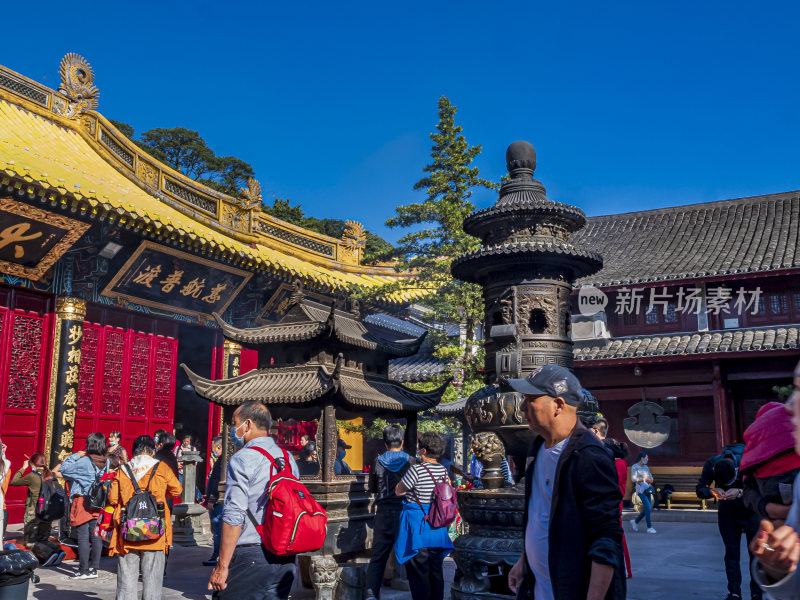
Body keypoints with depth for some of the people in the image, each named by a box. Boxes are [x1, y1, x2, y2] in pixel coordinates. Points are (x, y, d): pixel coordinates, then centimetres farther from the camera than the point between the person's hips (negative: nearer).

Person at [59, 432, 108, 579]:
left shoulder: (84, 461, -14)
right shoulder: (104, 463, 1)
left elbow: (63, 469, -6)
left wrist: (76, 456, 0)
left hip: (83, 502, -6)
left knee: (83, 537, 0)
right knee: (96, 536, 10)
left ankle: (84, 570, 4)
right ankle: (94, 568, 16)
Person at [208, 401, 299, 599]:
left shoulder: (242, 460, -9)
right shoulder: (288, 459, 12)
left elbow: (234, 516, -16)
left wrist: (222, 566, -13)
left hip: (250, 557, -7)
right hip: (286, 560, 7)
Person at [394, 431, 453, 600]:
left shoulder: (416, 469, -18)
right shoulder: (443, 470, 3)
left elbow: (398, 491, -9)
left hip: (417, 526, -7)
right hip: (437, 527, 7)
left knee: (419, 573, 1)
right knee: (436, 570, 15)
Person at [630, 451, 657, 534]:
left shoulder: (646, 467, 17)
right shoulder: (635, 467, -4)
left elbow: (651, 477, 16)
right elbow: (633, 479, -13)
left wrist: (650, 480, -7)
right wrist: (644, 479, -17)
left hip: (647, 489, 7)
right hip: (640, 489, -7)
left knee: (647, 509, 7)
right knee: (648, 508, -14)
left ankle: (635, 521, 24)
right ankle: (649, 527, -9)